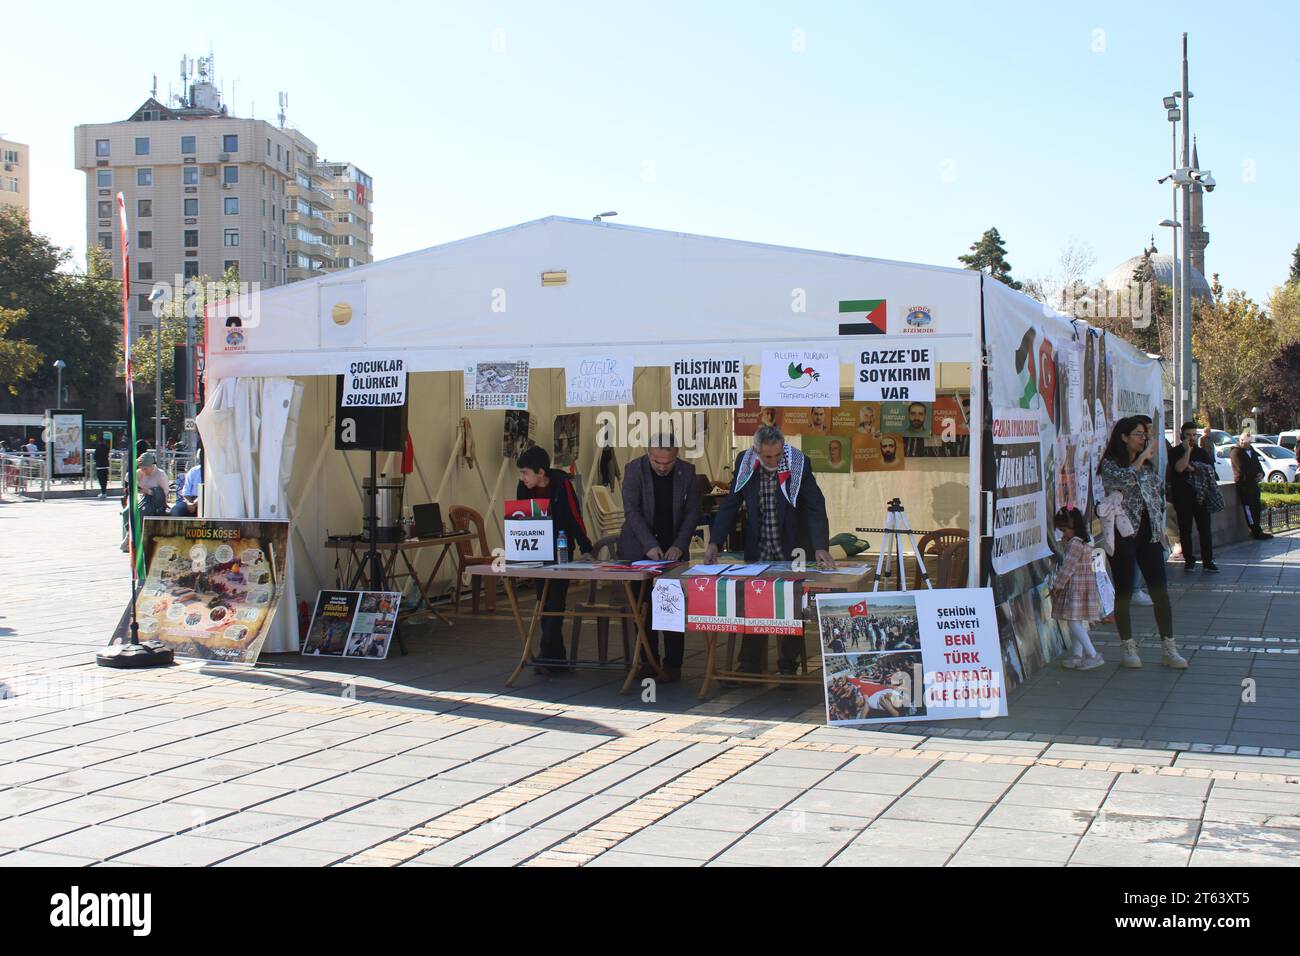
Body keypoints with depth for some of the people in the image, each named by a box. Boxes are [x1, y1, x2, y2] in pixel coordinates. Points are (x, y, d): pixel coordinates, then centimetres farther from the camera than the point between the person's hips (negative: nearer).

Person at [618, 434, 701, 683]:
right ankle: (648, 660, 12)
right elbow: (631, 510, -13)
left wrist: (679, 545, -13)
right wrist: (650, 545, -22)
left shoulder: (687, 472, -3)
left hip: (673, 549, 1)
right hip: (638, 550, -1)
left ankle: (673, 664, 3)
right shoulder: (634, 470, -9)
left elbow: (692, 512, -1)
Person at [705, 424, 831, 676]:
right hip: (758, 551, 3)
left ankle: (789, 666, 17)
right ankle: (748, 667, 15)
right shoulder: (744, 463, -6)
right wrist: (714, 542, -11)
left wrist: (821, 546, -29)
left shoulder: (799, 464, -15)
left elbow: (816, 507, -16)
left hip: (792, 551, -2)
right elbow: (730, 505, -1)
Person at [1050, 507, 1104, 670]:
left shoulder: (1075, 544, -18)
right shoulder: (1083, 542, 13)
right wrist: (1064, 542, 17)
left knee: (1074, 622, -11)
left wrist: (1057, 585, -12)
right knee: (1077, 623, 14)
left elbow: (1068, 567, -19)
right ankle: (1077, 655, 18)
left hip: (1077, 588, -10)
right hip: (1083, 587, 10)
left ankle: (1093, 655, -11)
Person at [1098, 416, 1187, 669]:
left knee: (1160, 590, 0)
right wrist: (1143, 457, -16)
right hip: (1123, 534, -5)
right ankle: (1128, 648, 10)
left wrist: (1159, 523, 13)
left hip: (1149, 534, 5)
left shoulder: (1146, 465, 16)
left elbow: (1158, 493, 22)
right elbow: (1124, 478, -25)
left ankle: (1169, 649, 3)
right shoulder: (1110, 464, -3)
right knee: (1124, 592, 0)